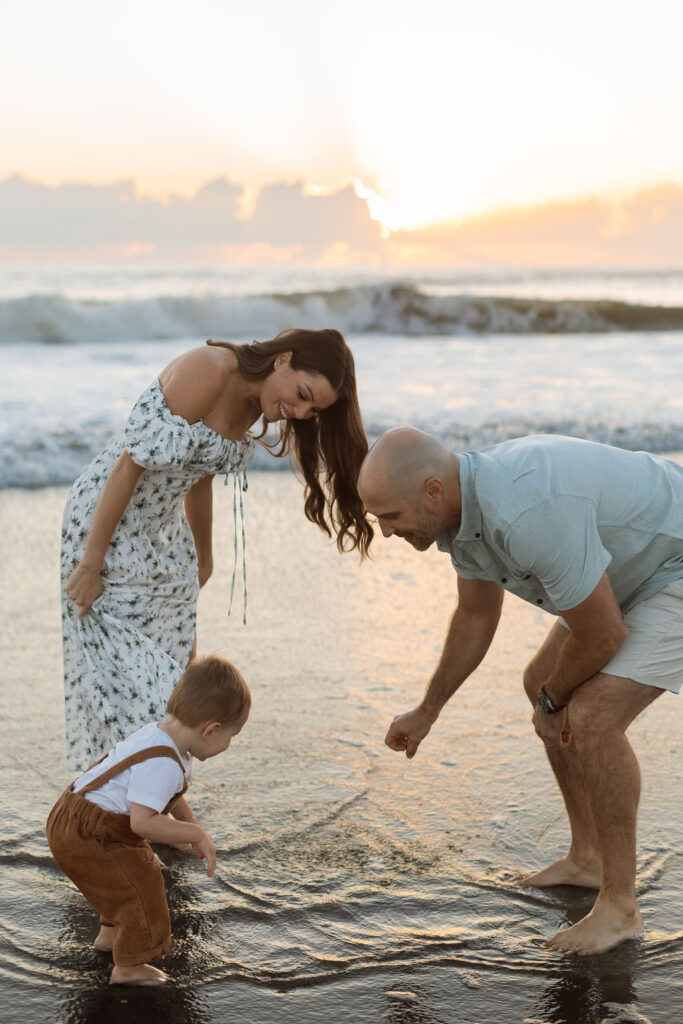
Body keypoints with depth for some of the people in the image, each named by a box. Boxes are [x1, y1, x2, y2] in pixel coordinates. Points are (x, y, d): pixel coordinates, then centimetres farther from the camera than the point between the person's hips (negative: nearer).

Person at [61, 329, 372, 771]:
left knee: (170, 669, 9)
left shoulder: (253, 403, 1)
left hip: (166, 534, 8)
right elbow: (131, 463, -24)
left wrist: (203, 557, 25)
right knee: (123, 674, -5)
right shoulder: (207, 371, -25)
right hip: (107, 525, -8)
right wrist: (90, 566, -21)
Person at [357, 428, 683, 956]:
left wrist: (553, 703, -6)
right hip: (633, 571, 10)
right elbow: (476, 617, 12)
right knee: (543, 683, 16)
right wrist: (426, 712, 20)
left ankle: (620, 905, -5)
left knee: (592, 717, -21)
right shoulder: (461, 505, -5)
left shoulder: (529, 516, -37)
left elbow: (601, 635, -26)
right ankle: (587, 857, 26)